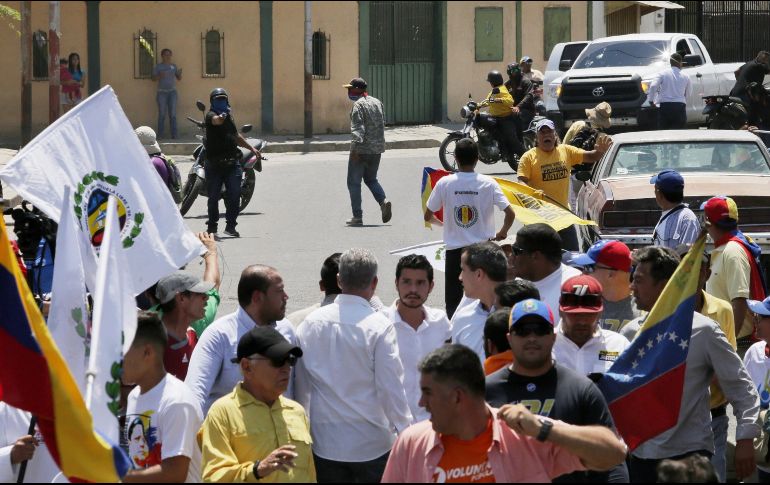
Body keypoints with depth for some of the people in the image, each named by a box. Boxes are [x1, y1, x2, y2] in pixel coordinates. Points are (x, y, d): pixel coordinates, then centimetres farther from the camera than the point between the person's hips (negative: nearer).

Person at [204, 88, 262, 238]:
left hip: (232, 162, 5)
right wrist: (219, 118, -51)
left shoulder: (229, 116, 18)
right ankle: (212, 225, 17)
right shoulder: (211, 115, -4)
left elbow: (236, 136, 32)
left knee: (234, 195, -5)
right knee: (213, 196, 3)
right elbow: (215, 120, -31)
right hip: (214, 162, -5)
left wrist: (252, 149, 34)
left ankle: (231, 226, 3)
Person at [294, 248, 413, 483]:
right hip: (372, 445, -3)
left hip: (325, 444, 3)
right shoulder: (379, 327, -13)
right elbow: (391, 389, -13)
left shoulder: (310, 323, -1)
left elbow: (301, 384, 6)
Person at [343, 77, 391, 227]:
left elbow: (357, 128, -21)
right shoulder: (377, 102, 12)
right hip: (377, 149, 8)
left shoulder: (358, 105, -12)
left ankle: (357, 216, 0)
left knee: (354, 182, 2)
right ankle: (384, 201, -4)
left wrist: (356, 147, -26)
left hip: (361, 150, -7)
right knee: (371, 179, 21)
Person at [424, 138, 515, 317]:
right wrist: (502, 233, 9)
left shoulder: (444, 183, -7)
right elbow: (510, 214, -10)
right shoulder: (488, 183, -8)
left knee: (453, 302, 8)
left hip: (455, 250, 0)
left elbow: (428, 217, 0)